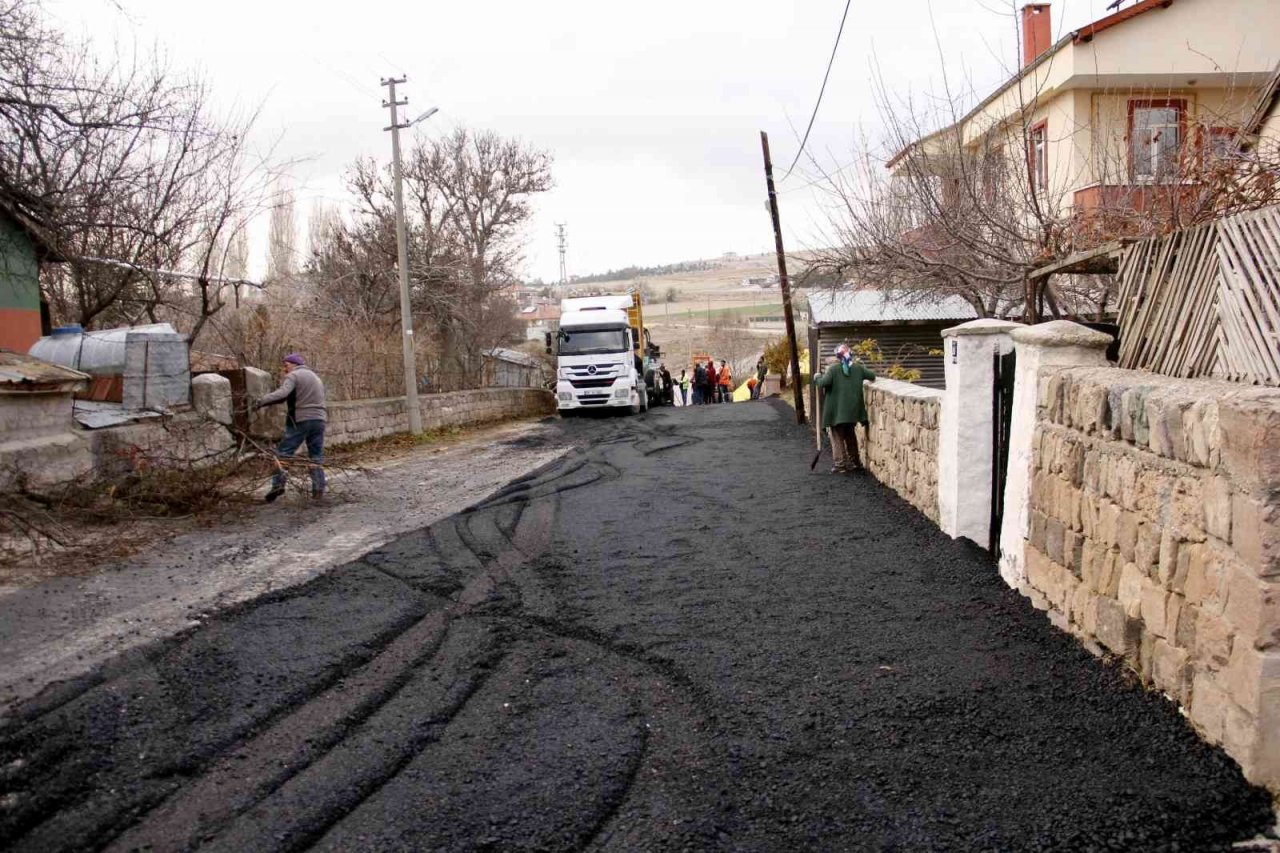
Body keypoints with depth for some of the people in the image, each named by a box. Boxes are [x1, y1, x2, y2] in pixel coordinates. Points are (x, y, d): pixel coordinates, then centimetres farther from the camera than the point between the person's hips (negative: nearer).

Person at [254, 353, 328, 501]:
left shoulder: (293, 376, -3)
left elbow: (282, 394, -20)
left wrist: (261, 402, -21)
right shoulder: (315, 377, 23)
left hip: (300, 421, -6)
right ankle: (319, 489, 5)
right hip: (319, 420, 6)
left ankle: (278, 484, -11)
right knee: (317, 457, 9)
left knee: (282, 453, 0)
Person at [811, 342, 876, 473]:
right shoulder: (858, 368, 3)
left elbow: (824, 383, -22)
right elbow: (872, 376, 12)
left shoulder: (833, 368, -12)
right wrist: (869, 378, 35)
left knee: (837, 437, 4)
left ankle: (840, 464, -2)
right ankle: (855, 462, 24)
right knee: (850, 435, 20)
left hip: (837, 411, -5)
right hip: (852, 409, 5)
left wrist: (816, 378, -2)